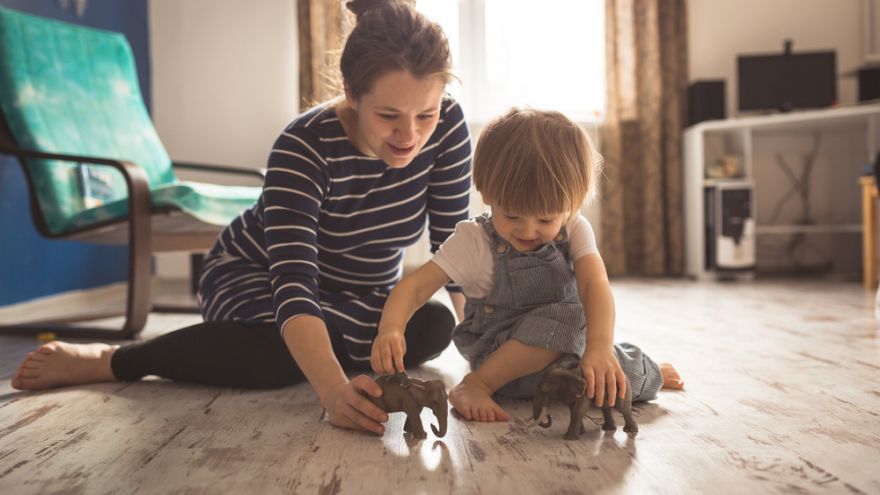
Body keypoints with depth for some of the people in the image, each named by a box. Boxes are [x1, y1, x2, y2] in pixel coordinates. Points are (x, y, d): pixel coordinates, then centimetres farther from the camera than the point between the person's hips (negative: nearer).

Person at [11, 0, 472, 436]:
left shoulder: (446, 125, -20)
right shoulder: (303, 146, -32)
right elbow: (293, 286, -42)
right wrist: (334, 392, -59)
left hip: (360, 296, 6)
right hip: (256, 278, -5)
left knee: (434, 327, -22)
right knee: (311, 341, -36)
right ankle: (104, 362, -20)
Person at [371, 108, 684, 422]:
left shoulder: (574, 230, -9)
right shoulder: (474, 242, -16)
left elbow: (594, 284, -24)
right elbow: (416, 285, -21)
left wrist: (600, 347, -42)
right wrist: (390, 329, -42)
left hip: (563, 351, 5)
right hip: (498, 356, -5)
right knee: (566, 318, -29)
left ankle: (643, 374, 24)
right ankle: (475, 385, -23)